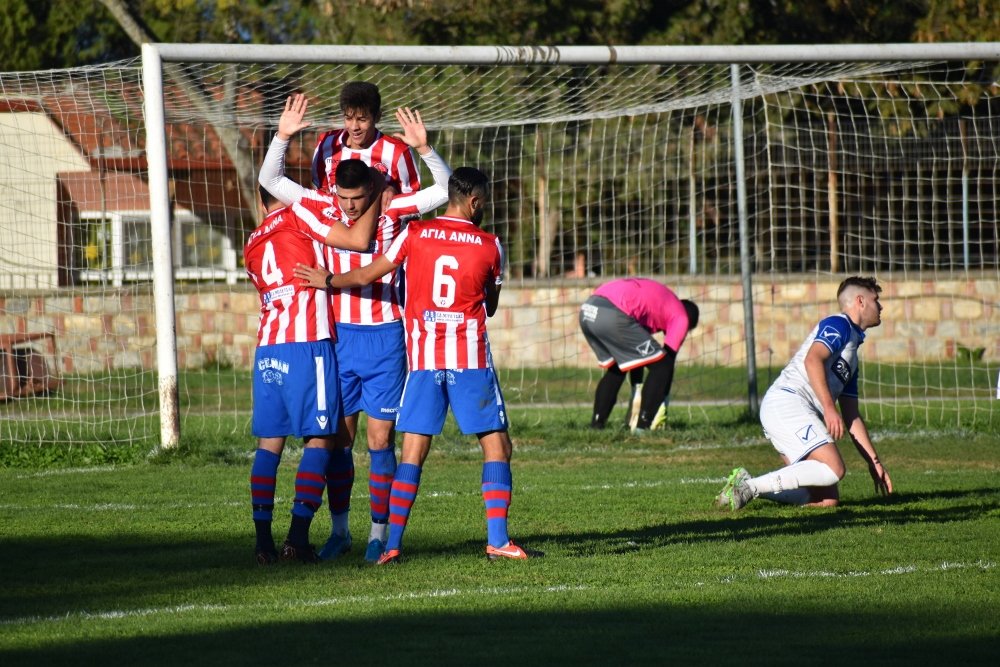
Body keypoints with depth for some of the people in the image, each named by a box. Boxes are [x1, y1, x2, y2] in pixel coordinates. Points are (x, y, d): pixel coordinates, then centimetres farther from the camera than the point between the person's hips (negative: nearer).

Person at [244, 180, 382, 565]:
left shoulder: (252, 246, 21)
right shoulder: (299, 215, 3)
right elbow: (358, 240, -3)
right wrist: (378, 201, 9)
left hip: (266, 348, 6)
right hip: (308, 345, -6)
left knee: (268, 443, 7)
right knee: (319, 439, -1)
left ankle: (263, 539, 1)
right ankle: (298, 536, -9)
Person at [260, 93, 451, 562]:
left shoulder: (392, 211, -5)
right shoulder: (325, 209, 1)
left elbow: (445, 190, -8)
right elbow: (271, 181, 4)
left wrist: (423, 149, -22)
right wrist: (283, 136, -10)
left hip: (385, 337, -2)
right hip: (339, 335, 2)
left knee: (380, 440, -1)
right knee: (339, 437, 5)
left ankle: (379, 533, 6)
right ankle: (339, 531, 14)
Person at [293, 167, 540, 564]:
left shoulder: (415, 234, 3)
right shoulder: (490, 246, 2)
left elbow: (365, 276, 8)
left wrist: (327, 280, 26)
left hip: (423, 358, 2)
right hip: (471, 358, -2)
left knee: (413, 453, 4)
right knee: (496, 445, 4)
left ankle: (392, 544, -4)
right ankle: (498, 540, -5)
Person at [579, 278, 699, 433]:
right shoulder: (681, 317, 16)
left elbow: (635, 355, 39)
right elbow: (668, 359, 13)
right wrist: (663, 403, 20)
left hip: (587, 310, 8)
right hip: (613, 314, -8)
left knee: (615, 369, 29)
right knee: (661, 365, 6)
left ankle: (596, 423, 23)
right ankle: (643, 425, 1)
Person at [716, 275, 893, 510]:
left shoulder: (852, 358, 30)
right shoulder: (839, 325, 2)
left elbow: (851, 417, 30)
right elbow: (812, 360, -17)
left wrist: (874, 462, 25)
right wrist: (829, 408, -24)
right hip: (786, 400, -9)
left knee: (827, 499, -4)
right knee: (833, 468, -26)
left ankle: (747, 485, -1)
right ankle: (751, 486, -20)